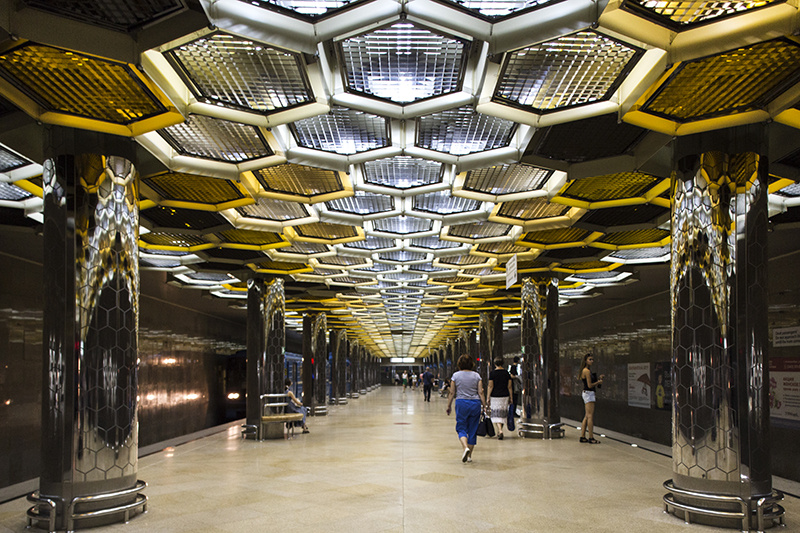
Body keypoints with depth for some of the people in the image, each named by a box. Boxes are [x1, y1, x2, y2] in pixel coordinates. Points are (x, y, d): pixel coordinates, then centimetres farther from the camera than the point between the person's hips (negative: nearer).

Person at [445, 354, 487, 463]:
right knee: (473, 430, 9)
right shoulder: (477, 376, 3)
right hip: (475, 403, 2)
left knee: (461, 428, 6)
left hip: (461, 403, -1)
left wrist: (448, 407, 8)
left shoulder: (455, 376, 0)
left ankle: (465, 447, -21)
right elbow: (480, 392, -1)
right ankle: (469, 455, 13)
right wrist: (484, 406, 4)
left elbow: (452, 393, 0)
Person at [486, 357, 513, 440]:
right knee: (503, 413, 15)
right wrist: (511, 398, 9)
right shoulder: (506, 373, 3)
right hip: (505, 396, 3)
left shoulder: (492, 373, -6)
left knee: (496, 414, -1)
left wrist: (488, 398, -3)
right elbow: (509, 386, 4)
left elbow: (490, 386, -8)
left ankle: (500, 431, -19)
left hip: (495, 396, -3)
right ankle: (499, 431, 24)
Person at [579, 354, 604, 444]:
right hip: (588, 393, -10)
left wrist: (599, 378, 11)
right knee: (590, 416, -8)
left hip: (589, 393, 10)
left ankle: (582, 437, 13)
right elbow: (590, 385, -17)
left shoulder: (587, 370, 17)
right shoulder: (587, 371, -14)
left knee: (587, 416, 11)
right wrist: (599, 382, -3)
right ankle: (591, 438, -7)